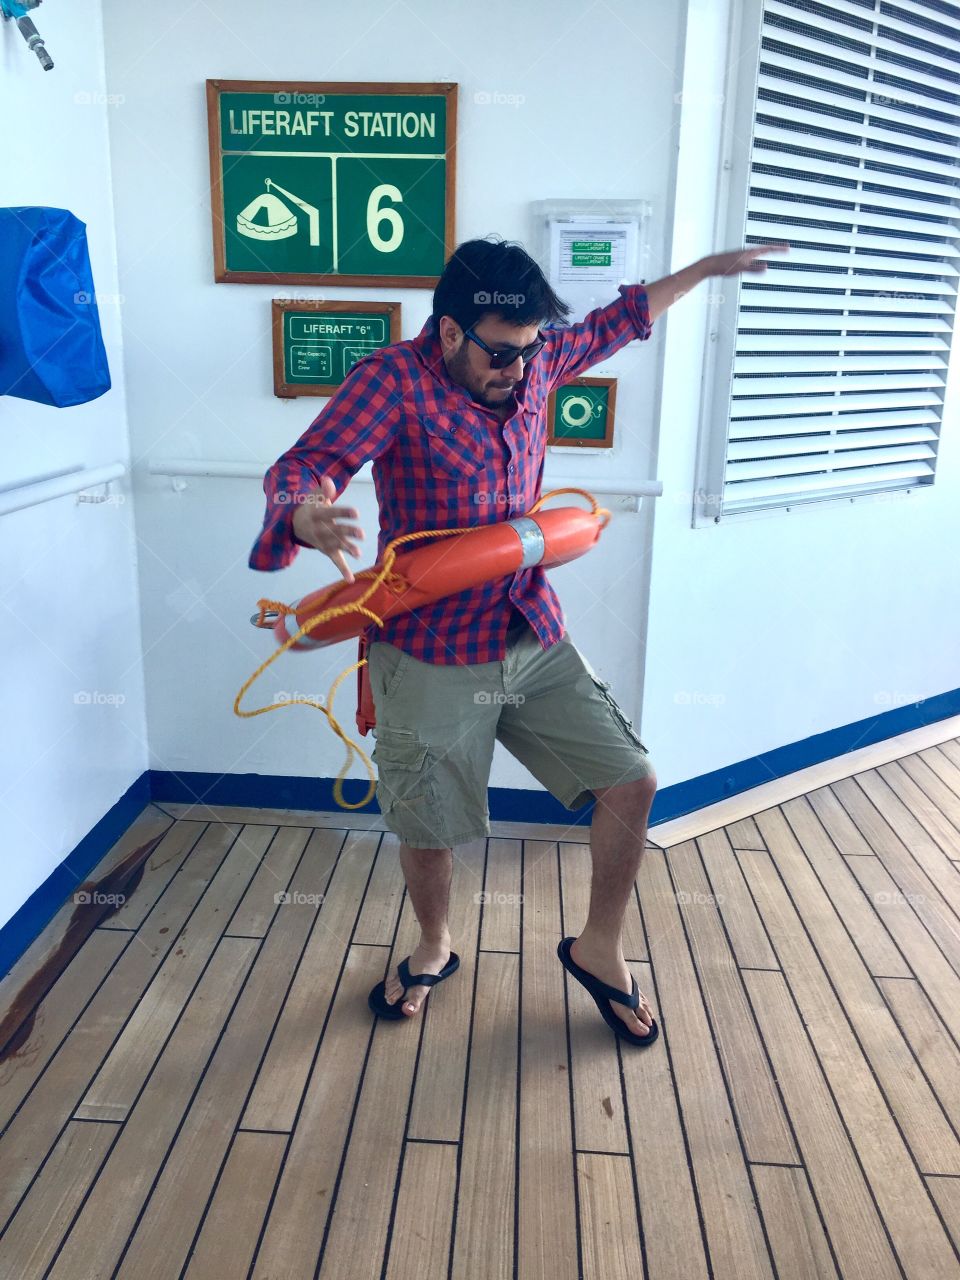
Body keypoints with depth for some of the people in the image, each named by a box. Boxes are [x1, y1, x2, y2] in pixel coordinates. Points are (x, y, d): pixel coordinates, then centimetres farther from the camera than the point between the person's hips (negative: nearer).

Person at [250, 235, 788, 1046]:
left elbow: (614, 323, 23)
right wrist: (306, 516, -49)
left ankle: (599, 949, 26)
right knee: (426, 831, 10)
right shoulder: (393, 381, -14)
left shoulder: (536, 359, 4)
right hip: (430, 658, -5)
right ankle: (435, 949, 42)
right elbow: (302, 466, -25)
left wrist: (705, 269, 29)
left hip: (535, 637, 5)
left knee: (633, 782, 2)